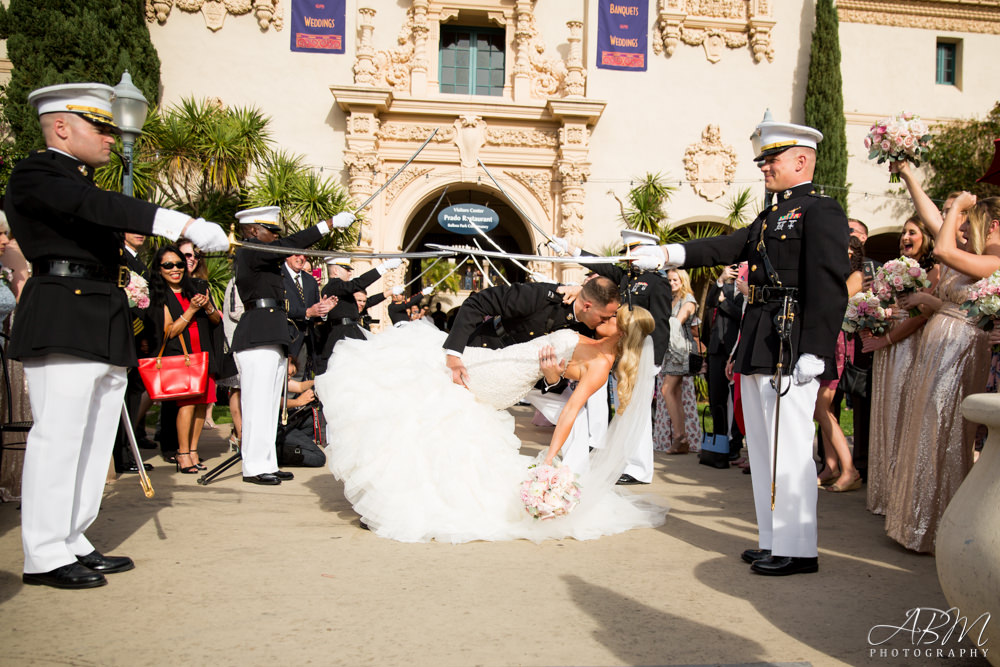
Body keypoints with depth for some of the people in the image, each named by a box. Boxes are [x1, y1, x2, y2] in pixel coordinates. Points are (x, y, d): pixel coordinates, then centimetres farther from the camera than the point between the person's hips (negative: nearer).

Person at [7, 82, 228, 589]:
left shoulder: (84, 184, 24)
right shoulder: (34, 175, -5)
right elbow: (97, 207, -22)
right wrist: (185, 225, -31)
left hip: (105, 327, 9)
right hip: (62, 326, -9)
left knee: (94, 438, 10)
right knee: (58, 435, -6)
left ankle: (72, 543, 19)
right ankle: (44, 556, 2)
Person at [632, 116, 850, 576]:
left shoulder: (821, 211, -6)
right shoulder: (770, 218, 22)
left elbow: (829, 287, -14)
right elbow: (725, 248, 17)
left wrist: (813, 352, -20)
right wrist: (665, 254, 7)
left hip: (791, 348, -9)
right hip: (757, 349, 10)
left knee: (790, 448, -5)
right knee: (764, 450, 13)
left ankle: (797, 550, 6)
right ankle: (774, 542, 23)